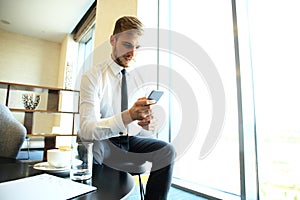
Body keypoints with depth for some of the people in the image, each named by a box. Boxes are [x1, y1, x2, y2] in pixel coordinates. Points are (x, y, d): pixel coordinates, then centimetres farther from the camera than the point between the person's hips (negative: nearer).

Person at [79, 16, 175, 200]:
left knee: (167, 150, -19)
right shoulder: (92, 76, -11)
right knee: (91, 146, -33)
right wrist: (129, 115, -38)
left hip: (132, 139, 4)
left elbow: (142, 121, 4)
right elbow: (86, 129, -23)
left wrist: (146, 123, -22)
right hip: (103, 143, -3)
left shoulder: (139, 78, 2)